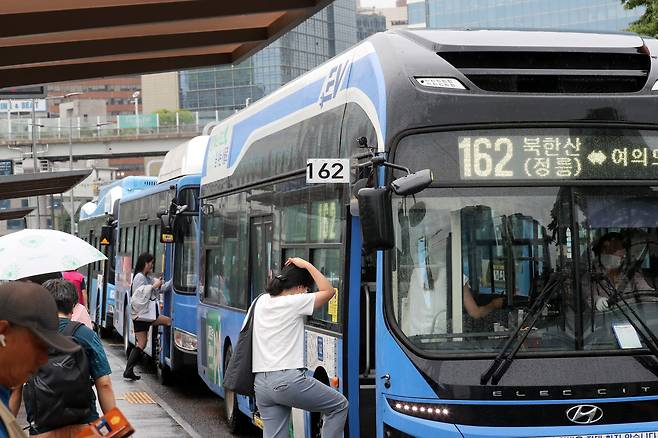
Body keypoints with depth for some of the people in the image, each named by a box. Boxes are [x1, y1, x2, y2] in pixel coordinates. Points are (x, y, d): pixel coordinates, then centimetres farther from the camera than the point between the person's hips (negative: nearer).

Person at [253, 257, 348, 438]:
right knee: (339, 405, 10)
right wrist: (307, 265, 4)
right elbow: (328, 291, 1)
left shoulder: (262, 301, 11)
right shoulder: (294, 303, -7)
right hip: (287, 380, -7)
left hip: (260, 383, 7)